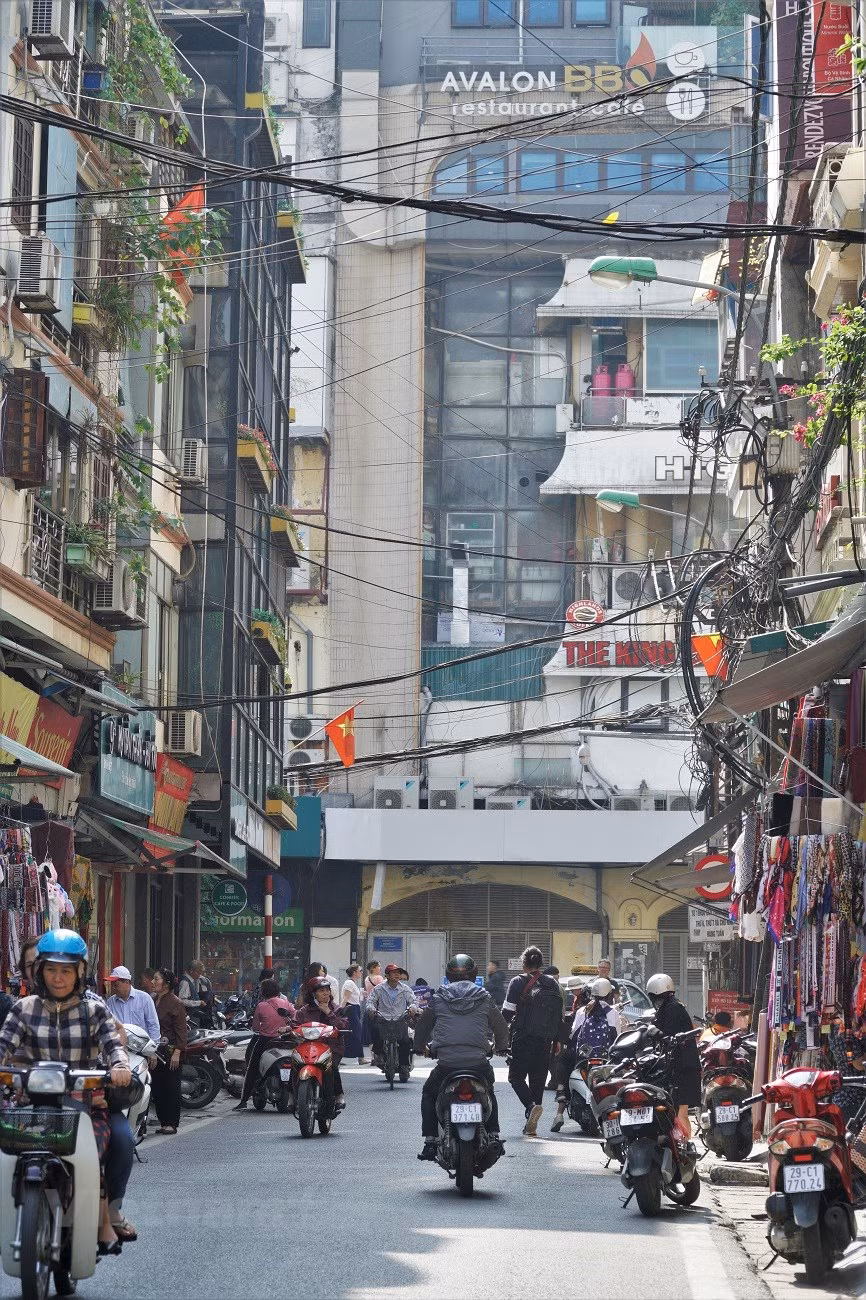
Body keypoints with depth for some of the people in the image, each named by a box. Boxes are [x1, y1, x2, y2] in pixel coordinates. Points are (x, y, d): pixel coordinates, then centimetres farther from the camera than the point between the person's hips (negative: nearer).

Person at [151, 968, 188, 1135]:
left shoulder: (175, 1003, -8)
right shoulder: (151, 1000, 12)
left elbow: (181, 1030, -11)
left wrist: (177, 1053, -17)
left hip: (170, 1052, -7)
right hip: (154, 1051, 7)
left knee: (171, 1088, -2)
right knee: (156, 1087, 7)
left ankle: (172, 1123, 3)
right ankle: (163, 1122, 15)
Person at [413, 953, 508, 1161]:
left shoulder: (438, 998, 7)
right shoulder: (484, 998, 7)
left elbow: (422, 1026, 17)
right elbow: (501, 1027, 16)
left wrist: (420, 1047, 37)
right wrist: (501, 1046, 37)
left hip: (446, 1063, -1)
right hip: (478, 1063, 1)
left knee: (429, 1094, 23)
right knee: (489, 1093, 31)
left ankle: (430, 1143, 11)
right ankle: (493, 1136, 21)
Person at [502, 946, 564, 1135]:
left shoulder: (518, 982, -5)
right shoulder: (552, 983, 9)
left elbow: (507, 1012, -7)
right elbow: (560, 1014, 11)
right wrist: (557, 1039, 17)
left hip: (523, 1038, -5)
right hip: (545, 1040, 5)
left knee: (516, 1076, 2)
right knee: (538, 1078, 10)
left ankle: (531, 1105, -24)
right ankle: (531, 1125, 10)